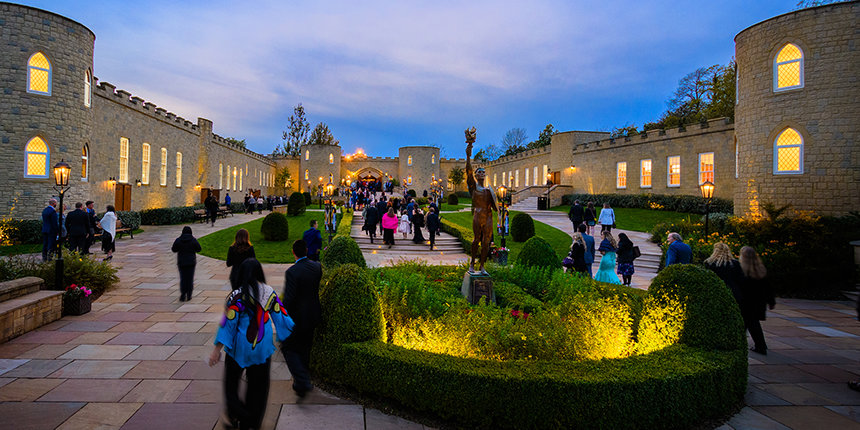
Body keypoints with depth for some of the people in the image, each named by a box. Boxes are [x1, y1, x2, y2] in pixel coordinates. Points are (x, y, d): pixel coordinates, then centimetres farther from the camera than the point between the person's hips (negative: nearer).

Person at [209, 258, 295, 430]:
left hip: (240, 347, -4)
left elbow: (228, 323, -17)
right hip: (263, 347, 4)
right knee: (259, 385, 16)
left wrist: (217, 349, -9)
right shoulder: (270, 293, -7)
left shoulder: (237, 296, -19)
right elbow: (280, 316, 1)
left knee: (232, 381, 19)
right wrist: (289, 330, 19)